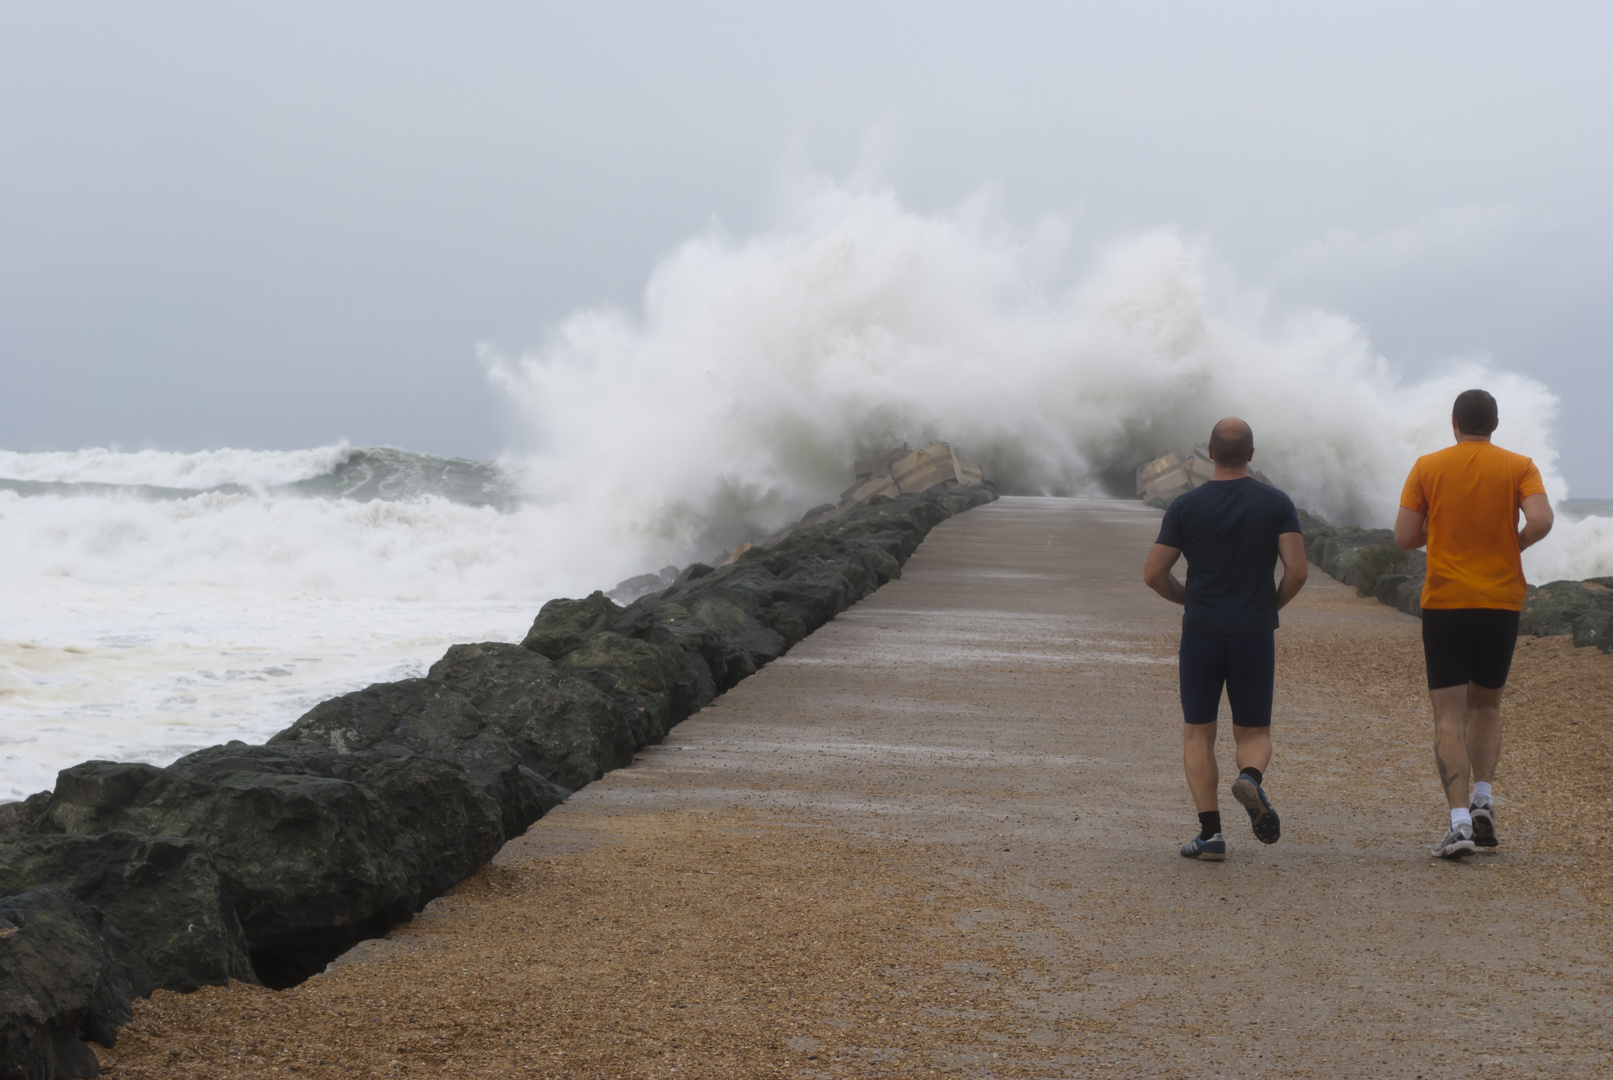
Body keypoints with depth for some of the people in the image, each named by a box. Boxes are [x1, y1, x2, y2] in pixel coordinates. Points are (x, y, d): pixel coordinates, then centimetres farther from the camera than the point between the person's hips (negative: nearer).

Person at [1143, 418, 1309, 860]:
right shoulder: (1277, 503, -1)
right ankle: (1251, 778, -23)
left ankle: (1210, 833, -2)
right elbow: (1297, 570, -9)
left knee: (1198, 734, 10)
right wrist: (1271, 605, 11)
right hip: (1255, 635, 1)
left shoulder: (1186, 506, -2)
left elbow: (1153, 574, -3)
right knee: (1254, 733, 12)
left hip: (1200, 634, -1)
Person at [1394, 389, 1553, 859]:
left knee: (1449, 716, -2)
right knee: (1486, 706, 20)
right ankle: (1482, 801, 7)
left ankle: (1459, 821, -15)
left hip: (1444, 604, -1)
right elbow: (1541, 521, -14)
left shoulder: (1428, 468, 2)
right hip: (1501, 603, 1)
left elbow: (1404, 537, -1)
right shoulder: (1518, 468, 1)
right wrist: (1510, 546, 5)